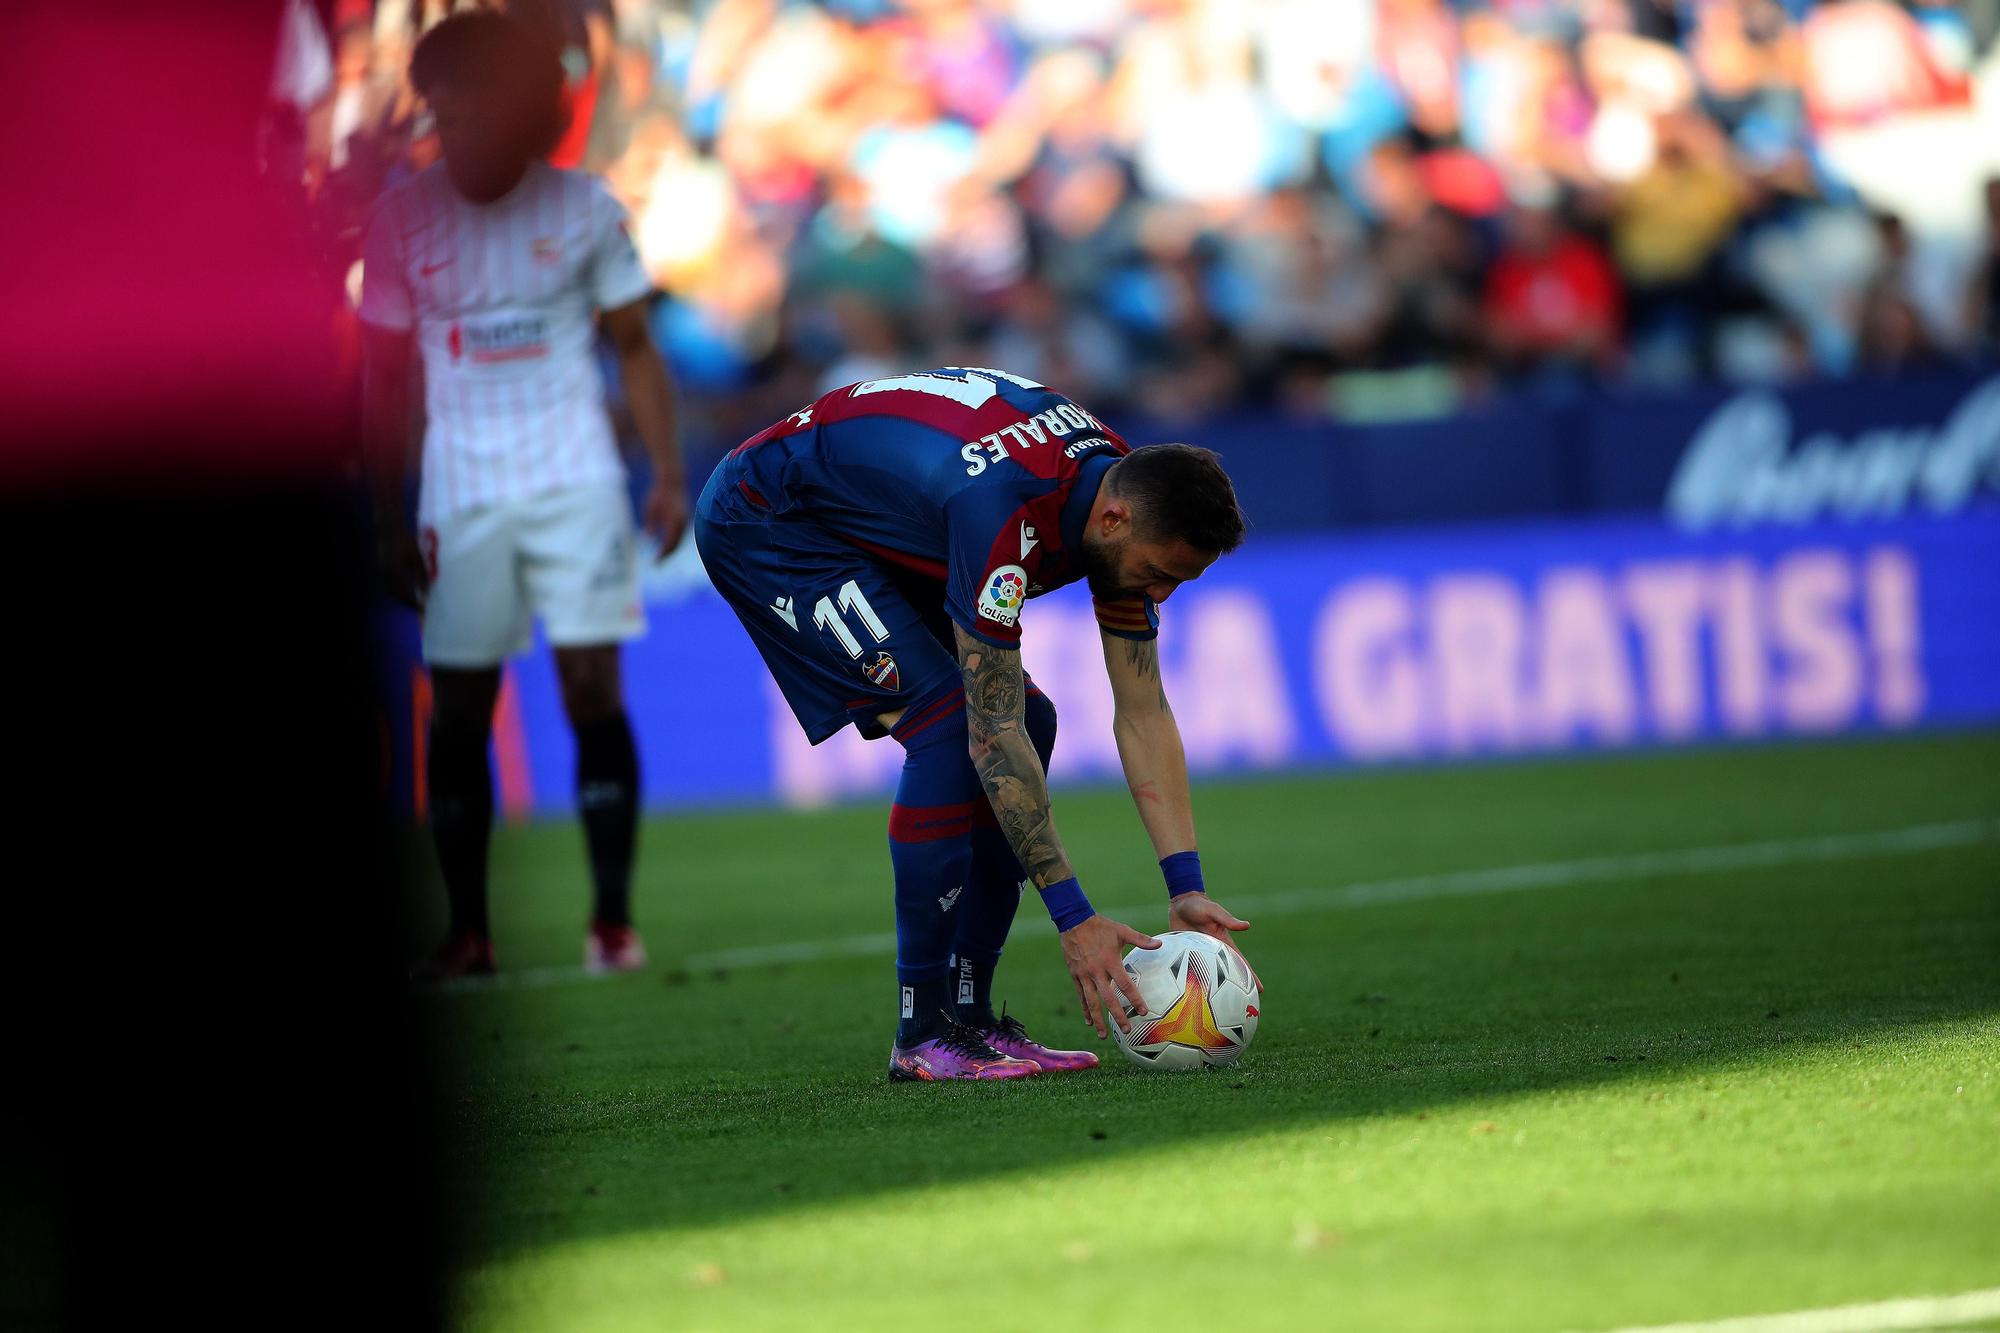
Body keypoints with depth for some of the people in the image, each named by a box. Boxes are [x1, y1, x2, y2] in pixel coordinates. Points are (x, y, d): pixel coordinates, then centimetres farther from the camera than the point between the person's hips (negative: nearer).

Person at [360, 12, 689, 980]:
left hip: (575, 488, -1)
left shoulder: (583, 210, -1)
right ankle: (467, 931, 8)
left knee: (593, 691, -7)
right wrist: (389, 524, 5)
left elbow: (633, 348, 8)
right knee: (457, 713, 1)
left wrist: (668, 473, 0)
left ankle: (613, 919, -2)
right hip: (460, 495, 1)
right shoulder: (404, 220, 1)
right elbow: (386, 380, 7)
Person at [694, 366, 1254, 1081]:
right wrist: (1073, 916, -32)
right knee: (950, 719, -22)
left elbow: (1144, 715, -5)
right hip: (762, 528, -9)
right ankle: (925, 1034, -16)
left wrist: (1187, 889, -11)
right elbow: (992, 737, -34)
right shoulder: (1004, 513, -38)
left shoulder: (1128, 495, -12)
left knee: (1029, 720, -1)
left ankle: (968, 1013, 3)